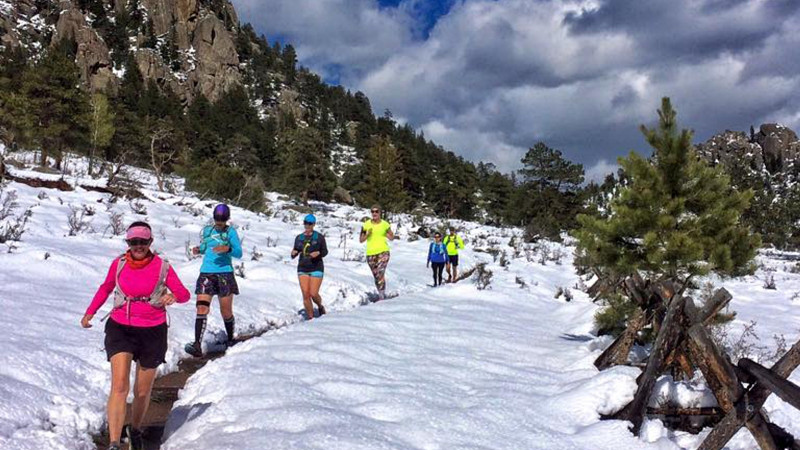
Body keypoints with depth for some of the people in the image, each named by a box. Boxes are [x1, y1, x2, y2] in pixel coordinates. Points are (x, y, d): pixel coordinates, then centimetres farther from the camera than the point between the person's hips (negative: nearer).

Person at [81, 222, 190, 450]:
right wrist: (90, 312, 12)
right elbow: (106, 288, 20)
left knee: (142, 391, 12)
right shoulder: (118, 264, 1)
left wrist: (173, 296, -25)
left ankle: (135, 429, 40)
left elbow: (184, 294, -3)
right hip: (120, 329, 0)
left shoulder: (161, 266, -5)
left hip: (152, 332, 0)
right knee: (119, 386, -17)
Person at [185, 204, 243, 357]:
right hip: (206, 273, 3)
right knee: (202, 308, -13)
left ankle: (230, 341, 27)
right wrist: (198, 249, 5)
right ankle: (197, 345, -18)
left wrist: (228, 249, -23)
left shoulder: (230, 231, 2)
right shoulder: (207, 230, 13)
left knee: (226, 312, 4)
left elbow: (239, 253, -3)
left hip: (225, 273, -3)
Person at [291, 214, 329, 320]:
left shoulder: (319, 237, -1)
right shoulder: (298, 238, 9)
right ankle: (310, 318, 7)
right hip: (302, 269, 3)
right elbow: (294, 255, 14)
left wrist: (318, 253, -18)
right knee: (306, 295, -4)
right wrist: (293, 253, -9)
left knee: (313, 294, -10)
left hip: (316, 268, -3)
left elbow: (325, 252, 3)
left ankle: (320, 307, 23)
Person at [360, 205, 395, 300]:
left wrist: (385, 234, -7)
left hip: (383, 251, -3)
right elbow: (360, 240, 8)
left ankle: (382, 295, -21)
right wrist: (367, 235, -10)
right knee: (376, 276, 10)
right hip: (370, 253, 3)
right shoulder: (366, 225, 3)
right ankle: (382, 294, 24)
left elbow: (392, 238, 12)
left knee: (380, 273, -20)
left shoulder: (385, 224, 1)